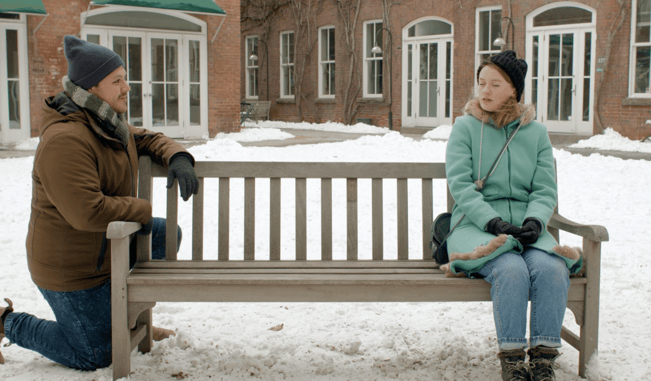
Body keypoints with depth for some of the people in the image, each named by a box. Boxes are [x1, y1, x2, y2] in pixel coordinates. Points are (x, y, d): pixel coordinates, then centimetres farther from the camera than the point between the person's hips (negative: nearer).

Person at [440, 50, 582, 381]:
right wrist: (493, 222, -18)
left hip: (526, 227, 3)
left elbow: (545, 190, 8)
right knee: (512, 270, -33)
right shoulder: (465, 127, 5)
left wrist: (534, 222, -13)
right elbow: (460, 184, -5)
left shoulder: (536, 132, 13)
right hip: (476, 226, -2)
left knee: (552, 269, -29)